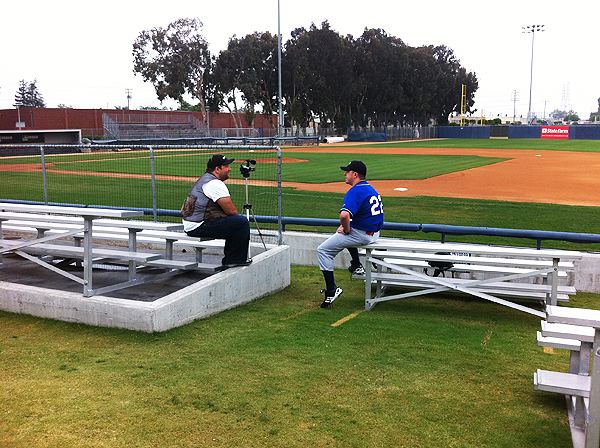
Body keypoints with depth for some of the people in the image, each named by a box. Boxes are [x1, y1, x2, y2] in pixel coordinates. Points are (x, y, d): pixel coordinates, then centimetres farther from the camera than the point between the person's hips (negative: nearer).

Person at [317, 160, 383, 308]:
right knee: (347, 232, 40)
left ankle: (332, 289, -6)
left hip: (362, 235, -10)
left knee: (323, 250, -3)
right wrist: (345, 225, 12)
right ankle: (357, 266, 39)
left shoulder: (355, 191, -20)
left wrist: (346, 229, -16)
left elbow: (344, 214, -35)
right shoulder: (371, 188, 13)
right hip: (374, 232, 10)